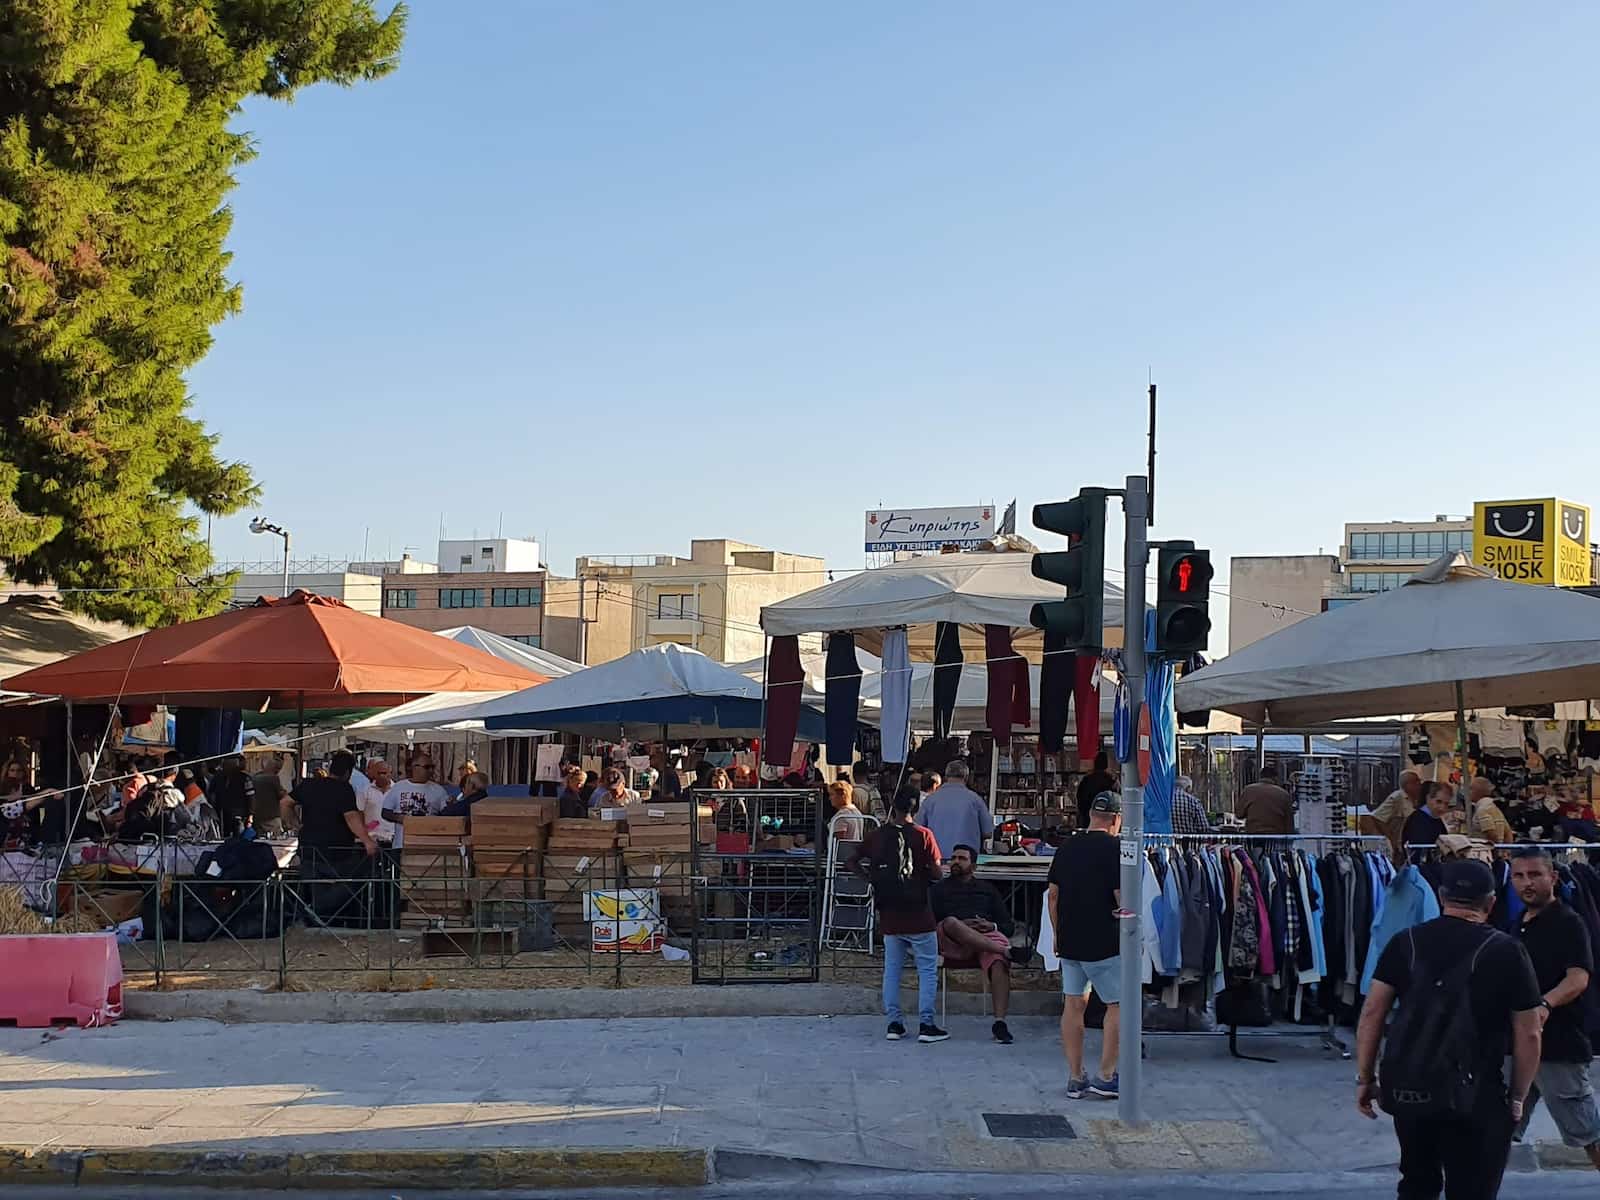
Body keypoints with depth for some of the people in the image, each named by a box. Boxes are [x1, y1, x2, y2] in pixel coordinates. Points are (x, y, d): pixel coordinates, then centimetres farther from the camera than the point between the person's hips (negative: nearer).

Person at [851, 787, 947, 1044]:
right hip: (918, 916, -4)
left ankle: (894, 1023, 13)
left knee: (892, 969, 13)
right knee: (928, 969, 5)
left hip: (889, 915, 4)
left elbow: (853, 863, 7)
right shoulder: (922, 835, -9)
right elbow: (936, 873, -10)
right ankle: (926, 1024, 2)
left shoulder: (876, 836, 1)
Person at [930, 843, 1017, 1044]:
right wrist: (961, 927, -7)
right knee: (950, 922, -35)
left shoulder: (988, 890, 30)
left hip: (986, 938, 1)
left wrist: (992, 927, -2)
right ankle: (1005, 950, -40)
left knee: (999, 962, -34)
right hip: (952, 946, -1)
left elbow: (1009, 925, 22)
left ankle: (999, 1023, -41)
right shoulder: (938, 890, 25)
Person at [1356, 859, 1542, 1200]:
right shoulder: (1507, 952, -4)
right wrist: (1518, 1097, 8)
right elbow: (1528, 1035, -3)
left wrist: (1365, 1078, 8)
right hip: (1473, 1095, -4)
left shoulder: (1406, 942, 4)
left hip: (1406, 1088, 4)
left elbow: (1372, 1013, 2)